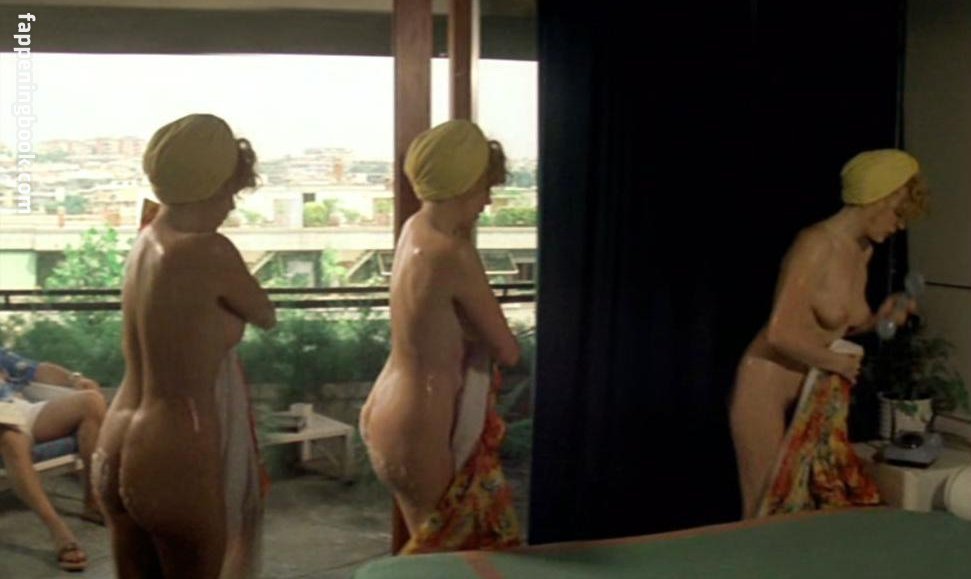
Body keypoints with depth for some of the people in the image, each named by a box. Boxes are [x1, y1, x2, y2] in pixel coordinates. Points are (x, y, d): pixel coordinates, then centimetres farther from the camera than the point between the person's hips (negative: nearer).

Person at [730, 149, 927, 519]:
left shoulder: (863, 250, 7)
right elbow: (780, 333, -29)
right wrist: (839, 362, -16)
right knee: (763, 512, -2)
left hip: (812, 390, 9)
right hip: (767, 388, -9)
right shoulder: (816, 244, -20)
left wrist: (879, 320, 0)